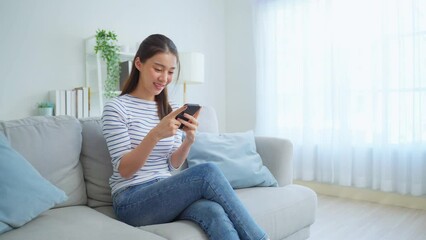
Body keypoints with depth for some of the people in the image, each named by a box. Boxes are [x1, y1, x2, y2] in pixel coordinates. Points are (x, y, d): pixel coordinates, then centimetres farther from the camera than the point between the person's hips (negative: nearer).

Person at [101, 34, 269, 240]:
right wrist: (155, 134, -27)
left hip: (167, 194, 5)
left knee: (214, 211, -31)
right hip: (131, 202, -4)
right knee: (208, 172, -29)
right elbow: (124, 170, -11)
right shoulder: (116, 108, -5)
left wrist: (188, 141, -11)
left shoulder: (172, 109, 12)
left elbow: (172, 165, 10)